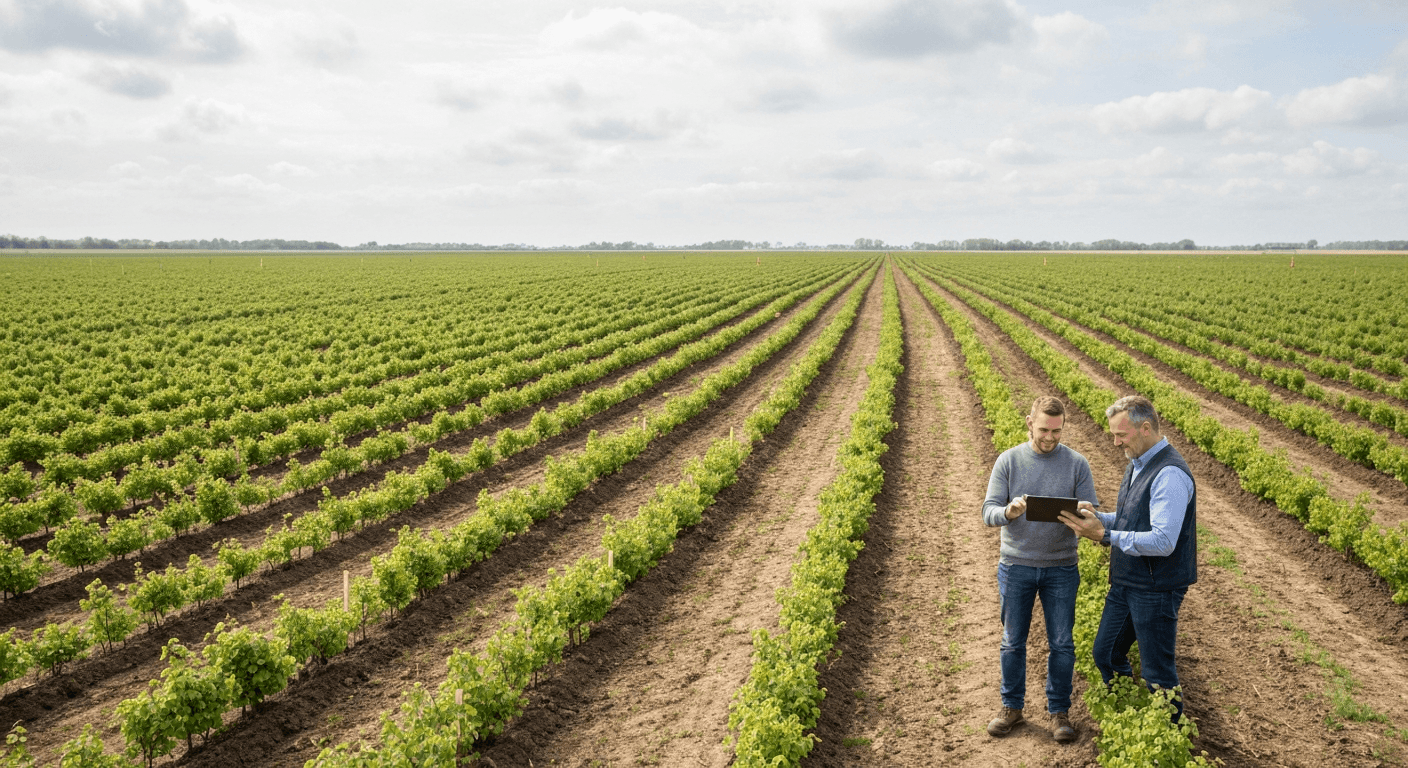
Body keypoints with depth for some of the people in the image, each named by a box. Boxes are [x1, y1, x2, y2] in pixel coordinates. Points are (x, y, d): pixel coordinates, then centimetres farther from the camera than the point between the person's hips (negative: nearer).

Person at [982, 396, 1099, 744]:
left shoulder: (1077, 464, -2)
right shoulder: (1008, 460, -3)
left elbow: (1091, 516, -1)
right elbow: (989, 512, -7)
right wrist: (1009, 512, -30)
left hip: (1061, 568, 0)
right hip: (1016, 567, 0)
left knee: (1061, 643, 7)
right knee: (1013, 641, 10)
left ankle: (1059, 712, 23)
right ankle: (1012, 706, 26)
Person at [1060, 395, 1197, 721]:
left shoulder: (1170, 474, -23)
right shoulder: (1137, 464, 9)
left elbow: (1163, 541, -29)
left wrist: (1104, 535, -26)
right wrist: (1097, 519, 1)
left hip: (1155, 590, -10)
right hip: (1126, 584, 10)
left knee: (1157, 673, 3)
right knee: (1105, 654, 18)